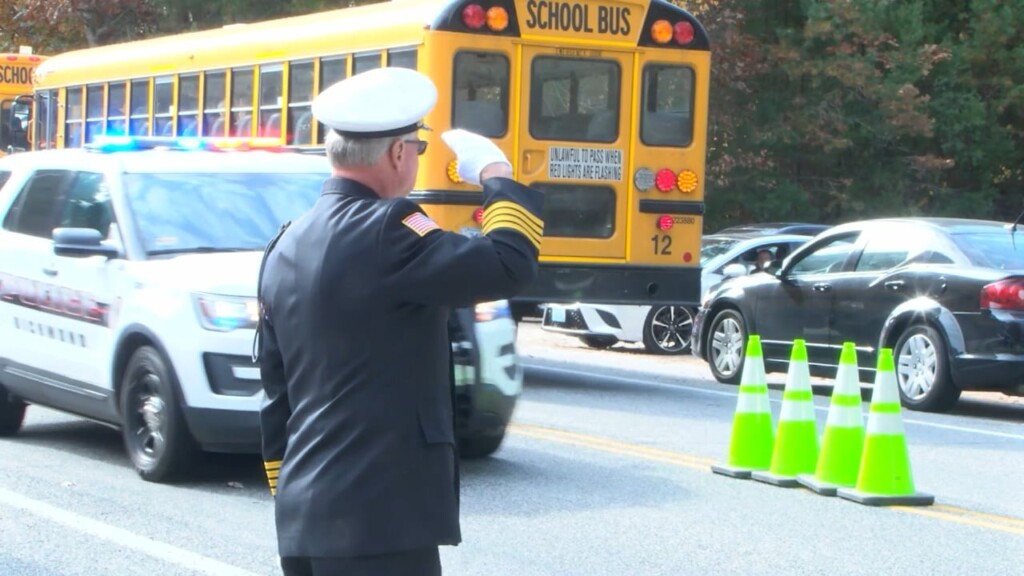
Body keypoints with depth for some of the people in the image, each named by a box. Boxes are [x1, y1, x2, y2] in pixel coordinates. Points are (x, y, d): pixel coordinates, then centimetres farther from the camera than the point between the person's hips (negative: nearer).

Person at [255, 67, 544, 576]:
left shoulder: (284, 248, 13)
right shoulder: (382, 233, -14)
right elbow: (509, 265, -19)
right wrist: (496, 174, -1)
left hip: (301, 520, 9)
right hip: (381, 523, -9)